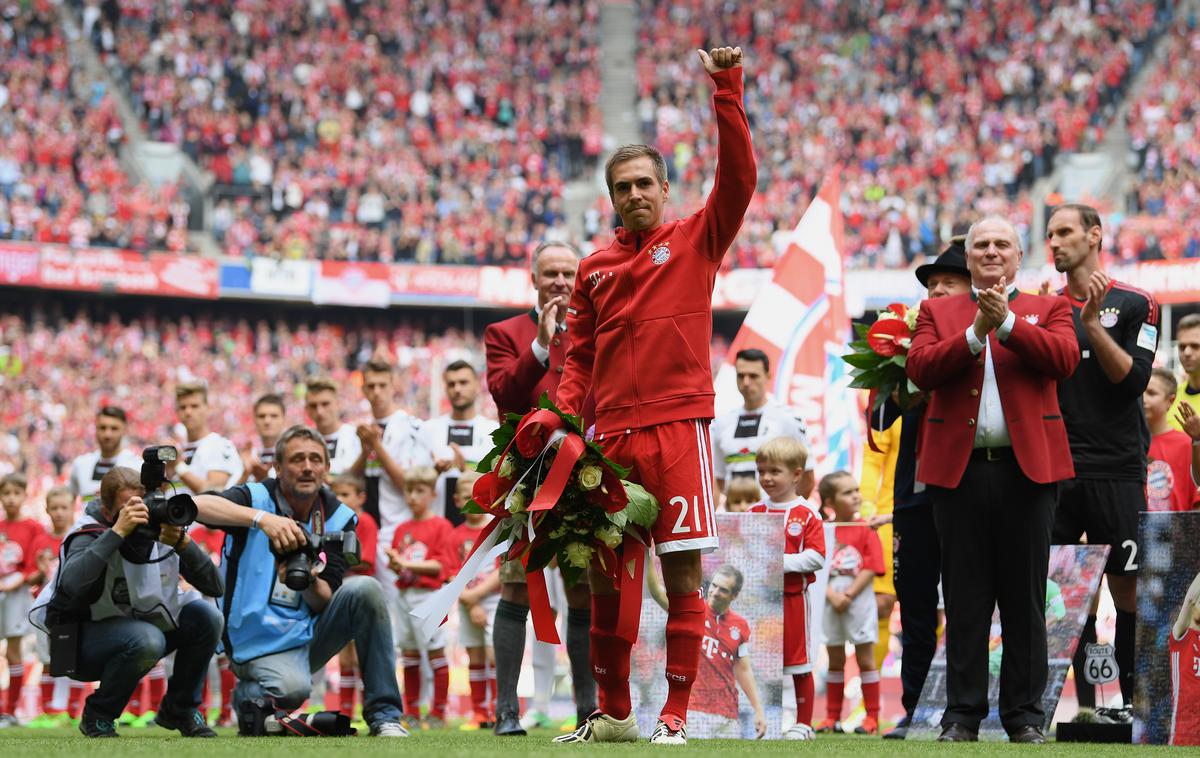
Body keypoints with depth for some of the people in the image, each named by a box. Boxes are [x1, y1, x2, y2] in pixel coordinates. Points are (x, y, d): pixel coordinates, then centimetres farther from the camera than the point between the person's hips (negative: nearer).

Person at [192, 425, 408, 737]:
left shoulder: (338, 518, 4)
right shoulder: (255, 497, -7)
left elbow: (325, 602, -3)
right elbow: (198, 505, -29)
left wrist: (310, 583, -27)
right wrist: (261, 518, -41)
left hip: (310, 630, 5)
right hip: (260, 642, -5)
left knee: (365, 589, -20)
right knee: (292, 689, -36)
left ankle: (384, 715, -16)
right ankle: (247, 696, 4)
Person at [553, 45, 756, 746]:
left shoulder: (697, 240, 5)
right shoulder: (595, 269, 16)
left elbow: (739, 176, -9)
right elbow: (580, 359, 19)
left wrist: (727, 91, -15)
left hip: (678, 428, -4)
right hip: (611, 437, 4)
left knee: (683, 575, -5)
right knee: (605, 578, 8)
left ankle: (676, 717, -1)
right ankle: (614, 714, 20)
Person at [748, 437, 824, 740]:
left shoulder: (807, 514, -4)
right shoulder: (755, 513, 9)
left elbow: (816, 557, -10)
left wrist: (782, 562, -18)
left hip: (793, 596, -4)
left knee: (799, 664, 2)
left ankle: (803, 724, 10)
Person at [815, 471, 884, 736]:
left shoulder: (865, 529, -4)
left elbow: (871, 569, -9)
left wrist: (848, 596, -14)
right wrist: (832, 596, -14)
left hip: (859, 602, -3)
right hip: (831, 604, 3)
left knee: (865, 659, 2)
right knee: (835, 661, 11)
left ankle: (872, 717, 6)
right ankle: (832, 717, 18)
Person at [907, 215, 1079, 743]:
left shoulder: (1047, 310, 12)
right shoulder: (937, 311, 14)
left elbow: (1064, 359, -8)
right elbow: (920, 370, -3)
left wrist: (1007, 322, -15)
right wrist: (975, 332, -13)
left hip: (1027, 467, -1)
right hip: (958, 468, 1)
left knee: (1025, 599, 2)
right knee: (965, 601, 3)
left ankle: (1025, 715, 8)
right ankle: (962, 715, 8)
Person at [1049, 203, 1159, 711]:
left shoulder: (1134, 305, 2)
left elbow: (1133, 379, -8)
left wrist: (1092, 323, -15)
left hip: (1115, 469, -3)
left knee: (1126, 589, -3)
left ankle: (1133, 702, 4)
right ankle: (1083, 703, 4)